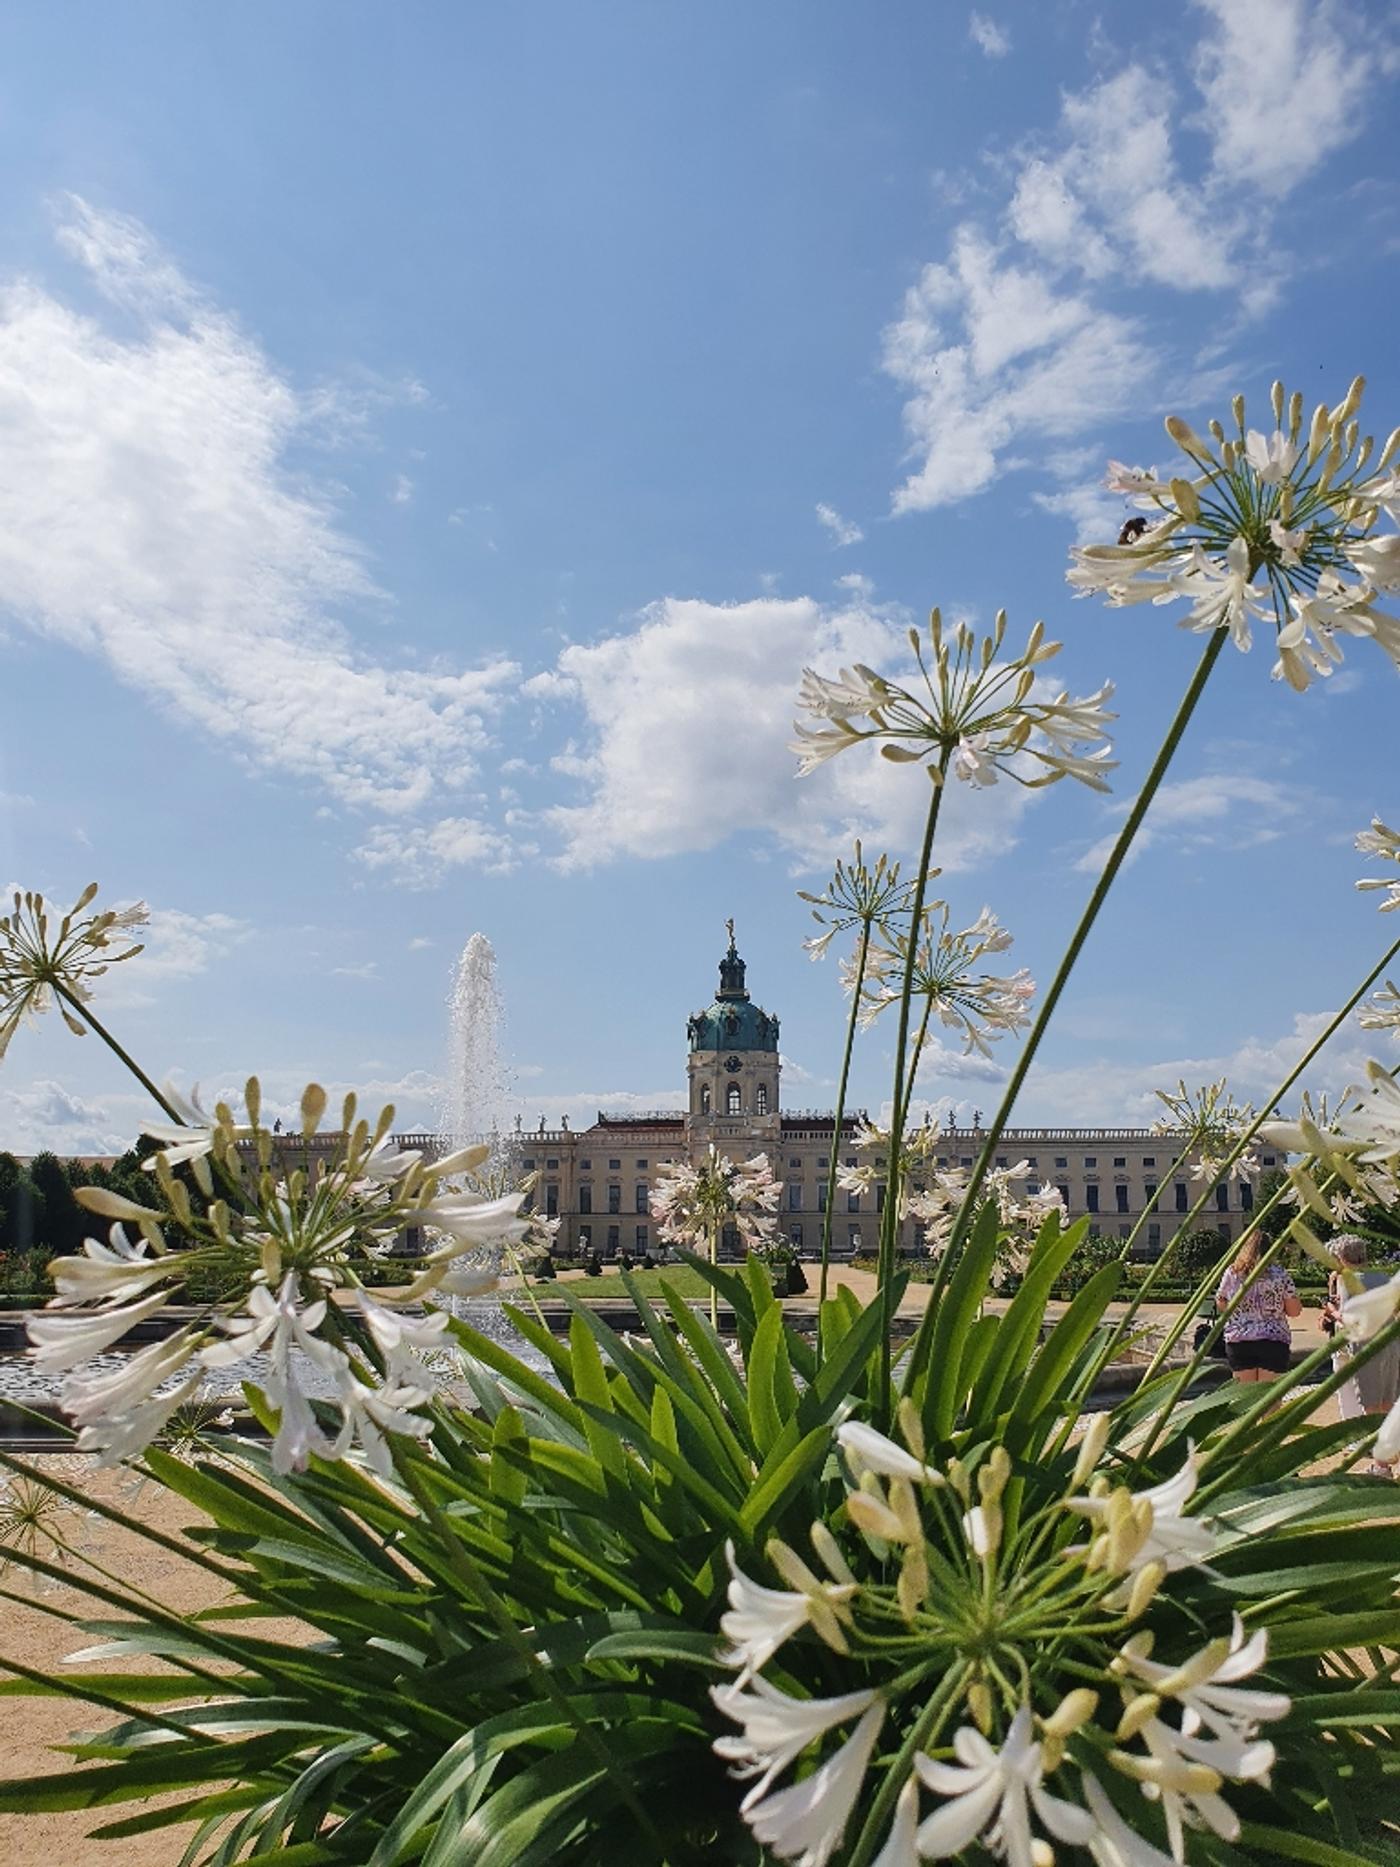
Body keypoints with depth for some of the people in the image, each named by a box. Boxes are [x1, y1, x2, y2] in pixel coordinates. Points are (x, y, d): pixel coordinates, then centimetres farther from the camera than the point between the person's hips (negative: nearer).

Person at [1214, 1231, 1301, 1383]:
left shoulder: (1231, 1273, 0)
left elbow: (1221, 1306, 11)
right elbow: (1294, 1311, -1)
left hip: (1238, 1341, 1)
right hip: (1273, 1342, -1)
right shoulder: (1279, 1274, -4)